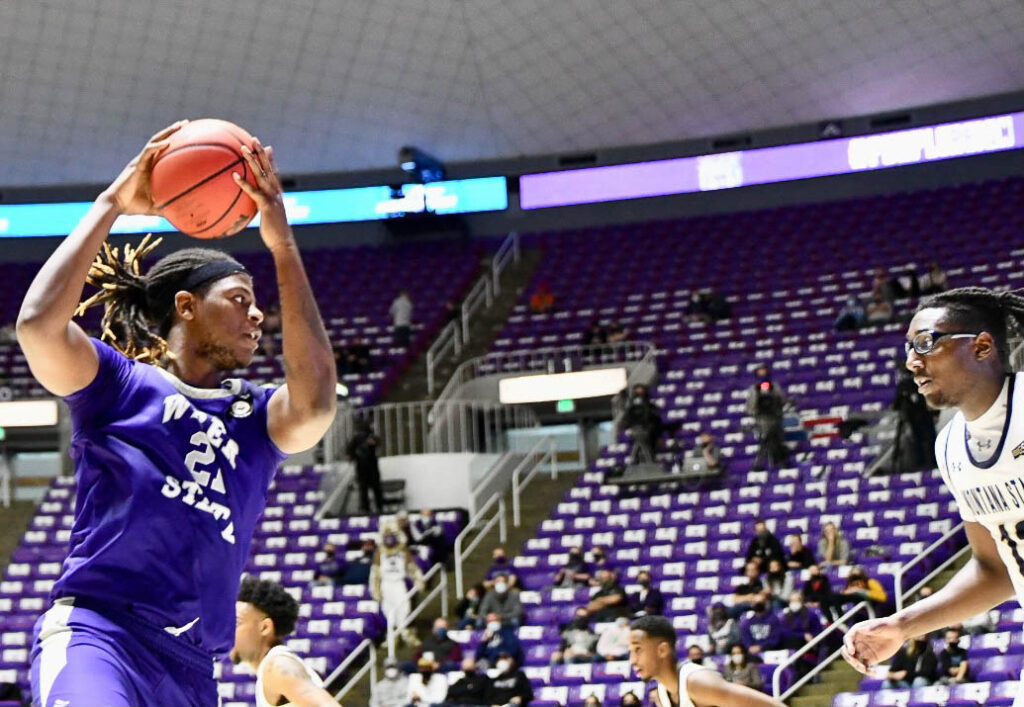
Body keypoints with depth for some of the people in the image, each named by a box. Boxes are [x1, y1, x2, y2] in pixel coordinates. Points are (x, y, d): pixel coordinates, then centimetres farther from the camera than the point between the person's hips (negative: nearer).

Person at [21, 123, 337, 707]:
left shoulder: (256, 417, 18)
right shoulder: (117, 383, 8)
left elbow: (314, 404, -6)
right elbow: (39, 323, -12)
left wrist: (283, 245, -6)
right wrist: (111, 204, -4)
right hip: (97, 631, -6)